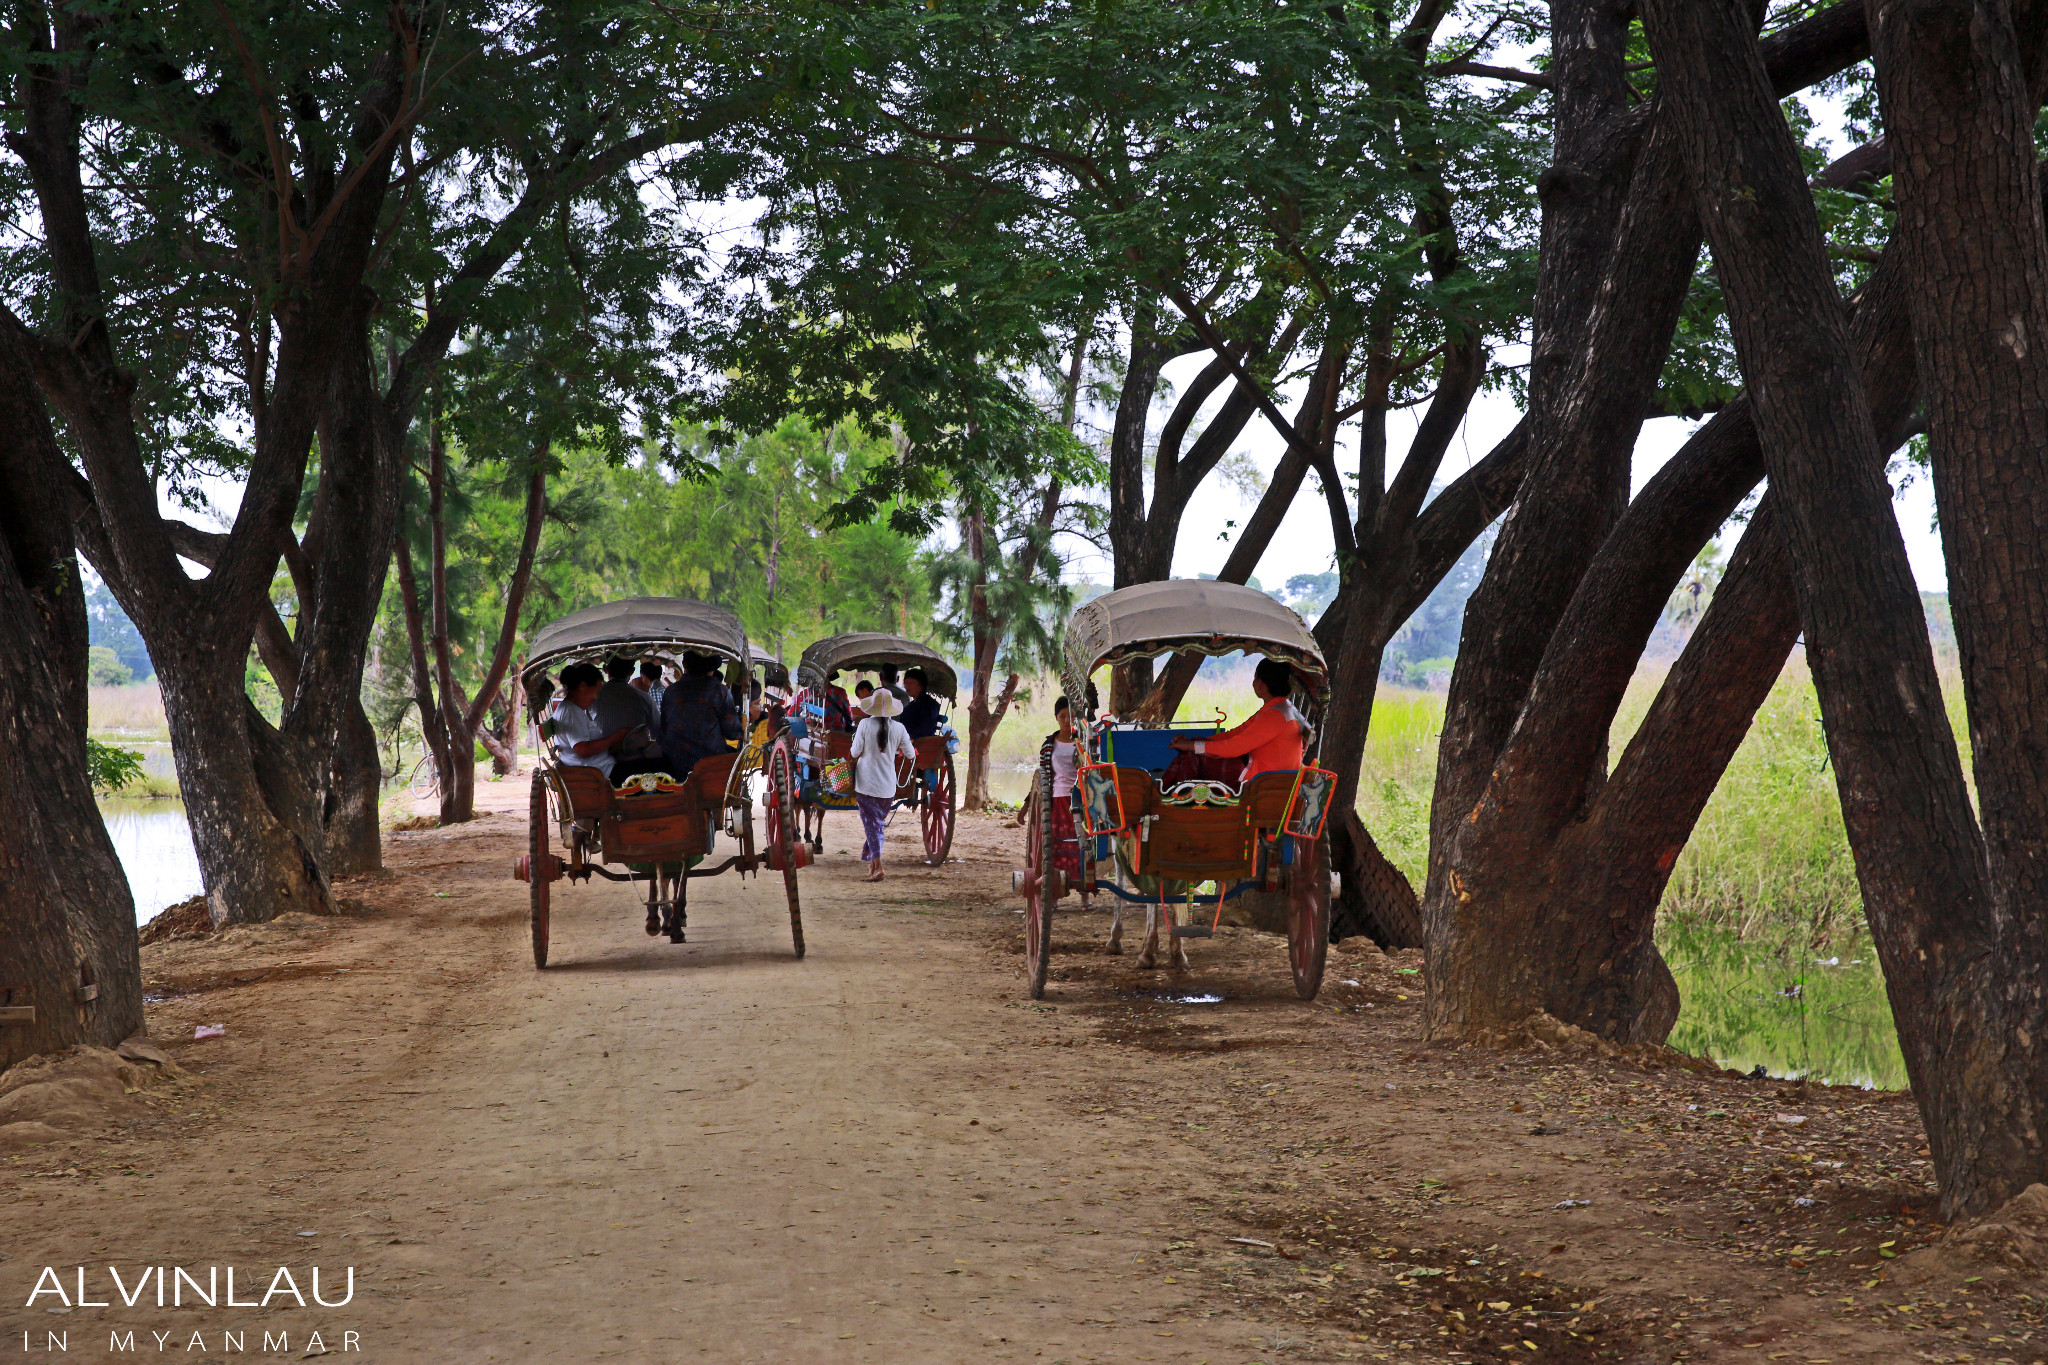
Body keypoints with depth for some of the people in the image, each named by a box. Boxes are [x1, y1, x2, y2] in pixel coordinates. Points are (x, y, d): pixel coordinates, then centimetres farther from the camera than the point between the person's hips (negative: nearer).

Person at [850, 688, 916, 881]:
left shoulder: (864, 725, -11)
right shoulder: (898, 728, -6)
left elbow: (855, 753, -7)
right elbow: (910, 755, 2)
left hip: (866, 784, -2)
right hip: (888, 786, 2)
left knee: (871, 824, 2)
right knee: (879, 823, 19)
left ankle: (877, 867, -8)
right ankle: (873, 862, 24)